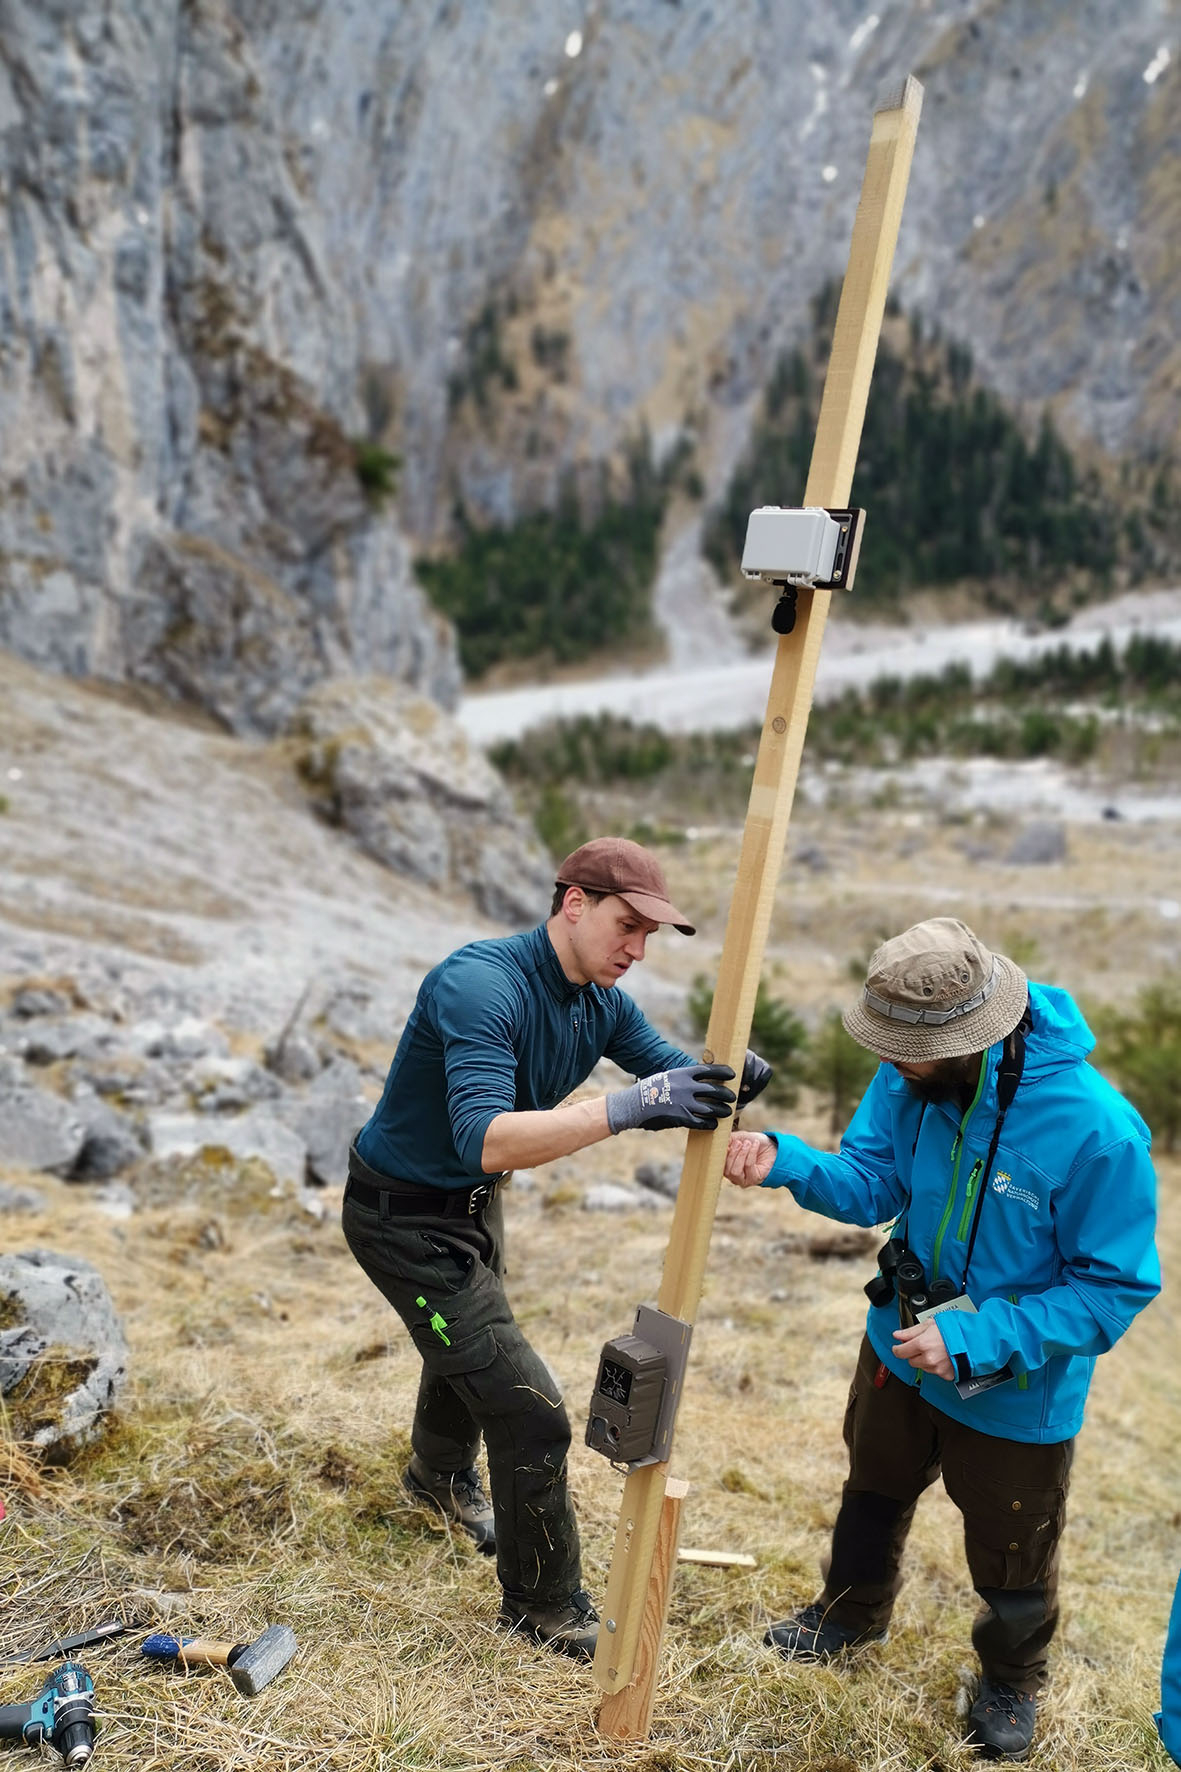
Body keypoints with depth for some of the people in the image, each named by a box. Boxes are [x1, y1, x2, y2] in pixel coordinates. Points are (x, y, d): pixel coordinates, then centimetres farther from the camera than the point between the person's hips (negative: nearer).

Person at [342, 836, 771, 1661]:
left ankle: (443, 1474, 65)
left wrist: (730, 1081, -29)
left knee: (471, 1349, 33)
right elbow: (487, 1140, -45)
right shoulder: (481, 984, -34)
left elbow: (676, 1071, -5)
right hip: (405, 1216, -9)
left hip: (474, 1206, 9)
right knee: (529, 1413, -8)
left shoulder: (601, 1002, -6)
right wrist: (624, 1108, -54)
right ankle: (544, 1606, 14)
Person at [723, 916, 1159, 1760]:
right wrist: (785, 1160, -32)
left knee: (1012, 1560, 20)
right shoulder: (913, 1080, -20)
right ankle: (853, 1611, 61)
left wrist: (977, 1341, -33)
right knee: (875, 1490, 31)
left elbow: (1117, 1285, -27)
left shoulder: (1098, 1132, -36)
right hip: (903, 1344, 5)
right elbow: (871, 1180, -11)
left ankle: (1011, 1677, 53)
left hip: (1017, 1393, -5)